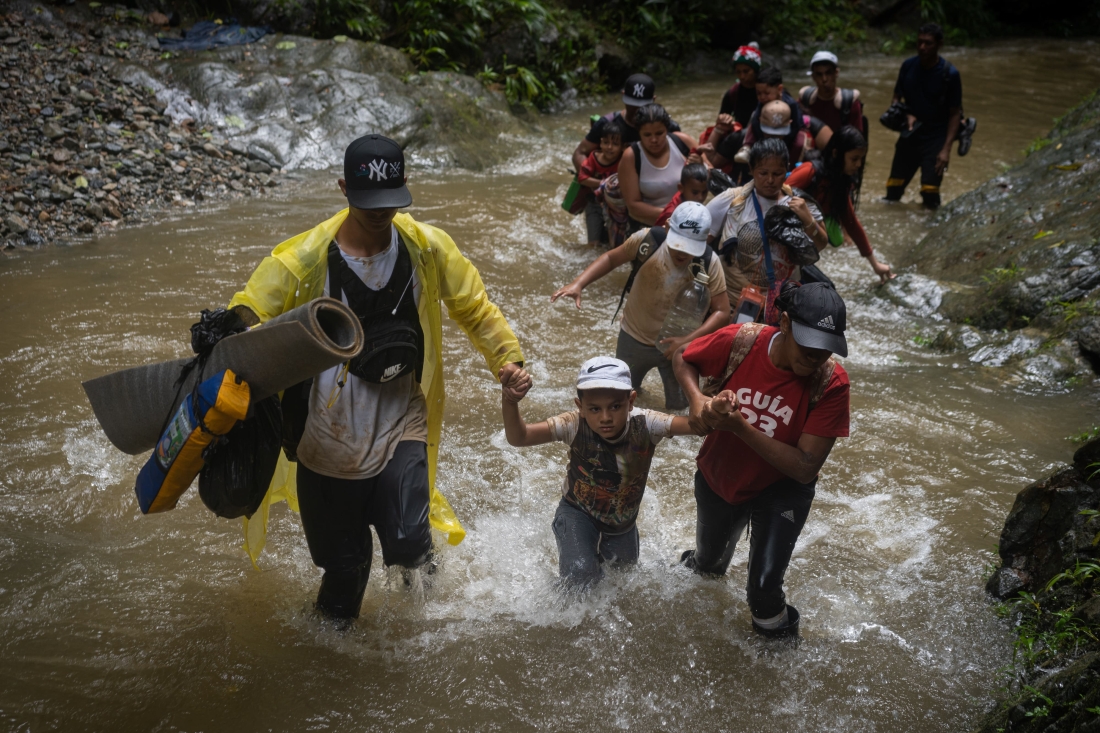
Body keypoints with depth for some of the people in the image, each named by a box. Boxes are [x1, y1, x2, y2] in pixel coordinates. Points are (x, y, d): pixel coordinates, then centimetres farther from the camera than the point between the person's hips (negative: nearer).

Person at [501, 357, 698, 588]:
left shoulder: (644, 424, -29)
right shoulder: (575, 425, -31)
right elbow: (518, 438, -36)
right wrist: (509, 402, -55)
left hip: (623, 519, 3)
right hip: (578, 512, -2)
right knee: (581, 575, -23)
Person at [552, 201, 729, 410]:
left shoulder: (709, 263, -24)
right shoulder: (647, 240, -25)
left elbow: (722, 312, -17)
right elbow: (611, 258, -7)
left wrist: (688, 340, -30)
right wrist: (578, 283, -19)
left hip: (677, 346, -1)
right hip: (634, 338, 1)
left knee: (680, 408, 15)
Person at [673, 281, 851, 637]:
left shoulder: (831, 383, -31)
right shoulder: (739, 341, -28)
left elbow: (804, 469, -32)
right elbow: (683, 359, -7)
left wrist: (739, 426, -40)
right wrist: (698, 400, -27)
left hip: (780, 491, -2)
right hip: (718, 478, 2)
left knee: (764, 588, -11)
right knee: (708, 562, 26)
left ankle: (776, 631, 23)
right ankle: (694, 564, 63)